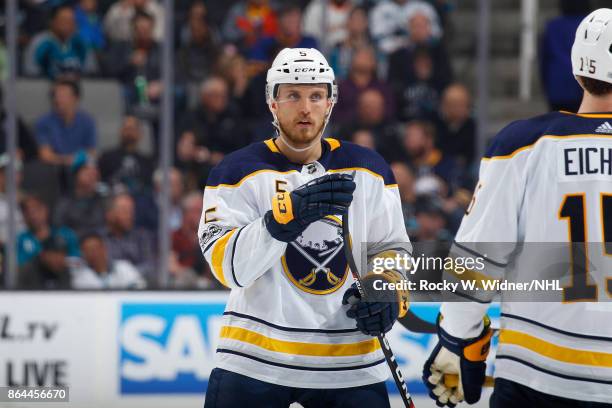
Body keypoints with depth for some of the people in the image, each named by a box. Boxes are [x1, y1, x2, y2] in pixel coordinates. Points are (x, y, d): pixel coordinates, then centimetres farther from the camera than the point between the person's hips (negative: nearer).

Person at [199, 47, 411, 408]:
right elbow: (227, 264, -17)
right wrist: (290, 215, -30)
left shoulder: (368, 170, 7)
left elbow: (393, 248, 16)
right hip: (256, 359, -3)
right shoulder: (239, 172, -4)